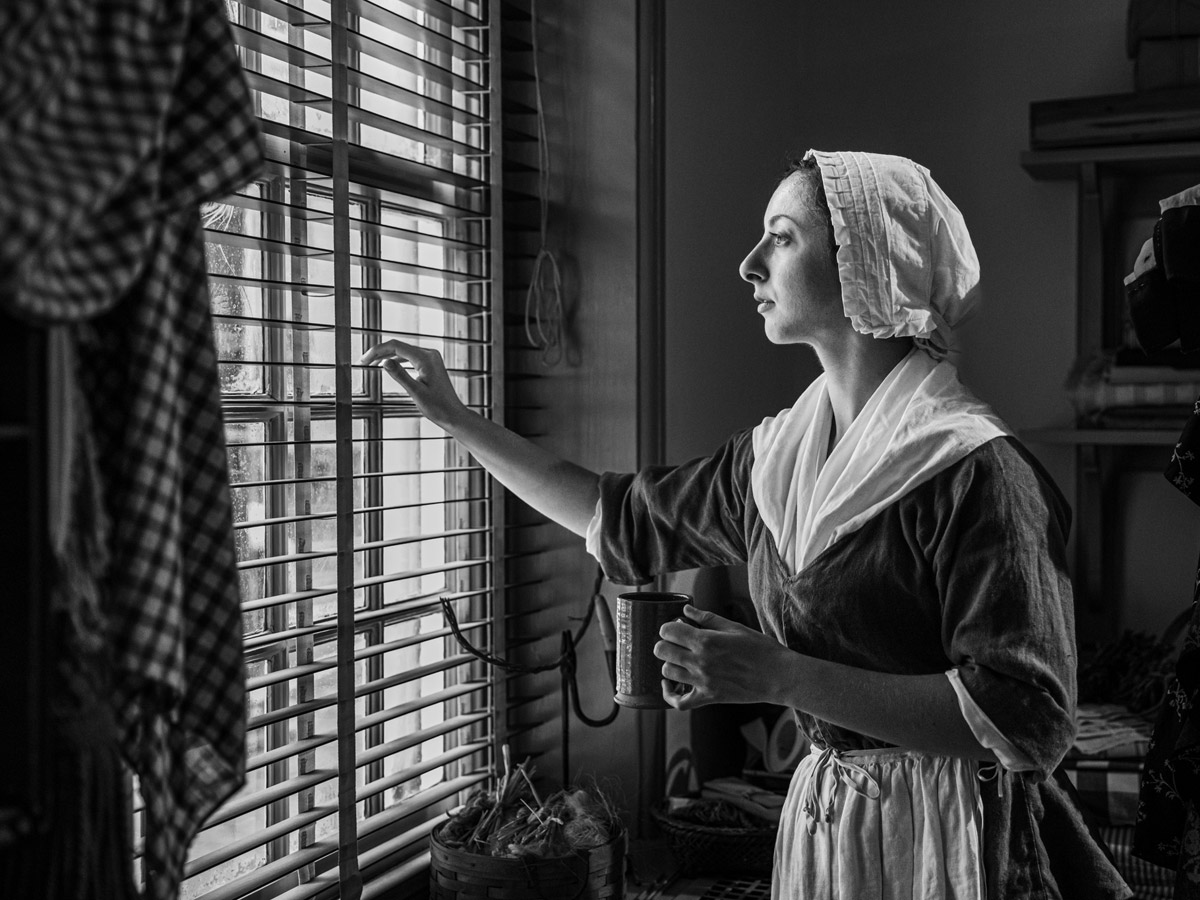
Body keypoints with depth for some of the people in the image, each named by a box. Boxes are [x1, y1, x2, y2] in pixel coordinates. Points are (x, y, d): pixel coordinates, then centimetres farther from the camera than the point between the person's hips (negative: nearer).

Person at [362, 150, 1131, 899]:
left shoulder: (972, 468, -20)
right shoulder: (778, 454, 2)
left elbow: (1026, 723, -24)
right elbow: (621, 519, 16)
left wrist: (783, 676, -27)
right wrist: (456, 418, 15)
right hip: (819, 820, 6)